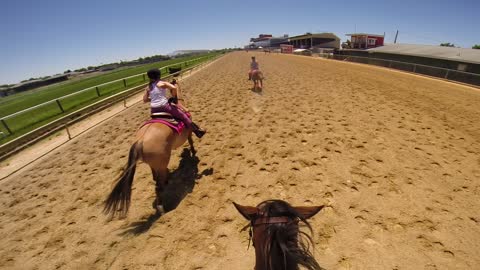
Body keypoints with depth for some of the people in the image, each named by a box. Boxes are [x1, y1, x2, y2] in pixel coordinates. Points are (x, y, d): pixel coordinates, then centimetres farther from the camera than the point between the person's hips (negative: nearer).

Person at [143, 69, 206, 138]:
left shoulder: (148, 87, 14)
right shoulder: (162, 83, -3)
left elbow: (145, 100, 15)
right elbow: (174, 88, -19)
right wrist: (174, 97, -3)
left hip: (153, 110, 6)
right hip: (164, 106, -6)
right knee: (183, 116, 2)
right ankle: (197, 130, 4)